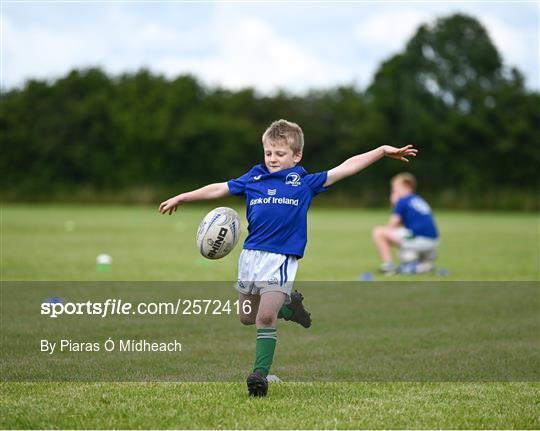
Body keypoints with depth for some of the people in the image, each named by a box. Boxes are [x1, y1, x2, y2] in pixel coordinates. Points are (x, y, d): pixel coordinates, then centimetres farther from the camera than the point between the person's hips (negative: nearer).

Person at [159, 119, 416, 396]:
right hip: (250, 255, 5)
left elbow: (345, 168, 1)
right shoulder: (253, 178, 9)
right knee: (247, 318, 16)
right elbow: (219, 189, 17)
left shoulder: (305, 183, 2)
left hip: (281, 259, -5)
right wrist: (181, 197, 19)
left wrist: (383, 151, -2)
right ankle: (287, 305, 40)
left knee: (265, 317, -16)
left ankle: (260, 373, -9)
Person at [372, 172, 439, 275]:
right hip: (433, 242, 8)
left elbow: (391, 226, 0)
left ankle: (388, 265, -10)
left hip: (419, 239, -8)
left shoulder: (402, 201, 1)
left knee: (378, 232, -3)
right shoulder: (419, 201, 24)